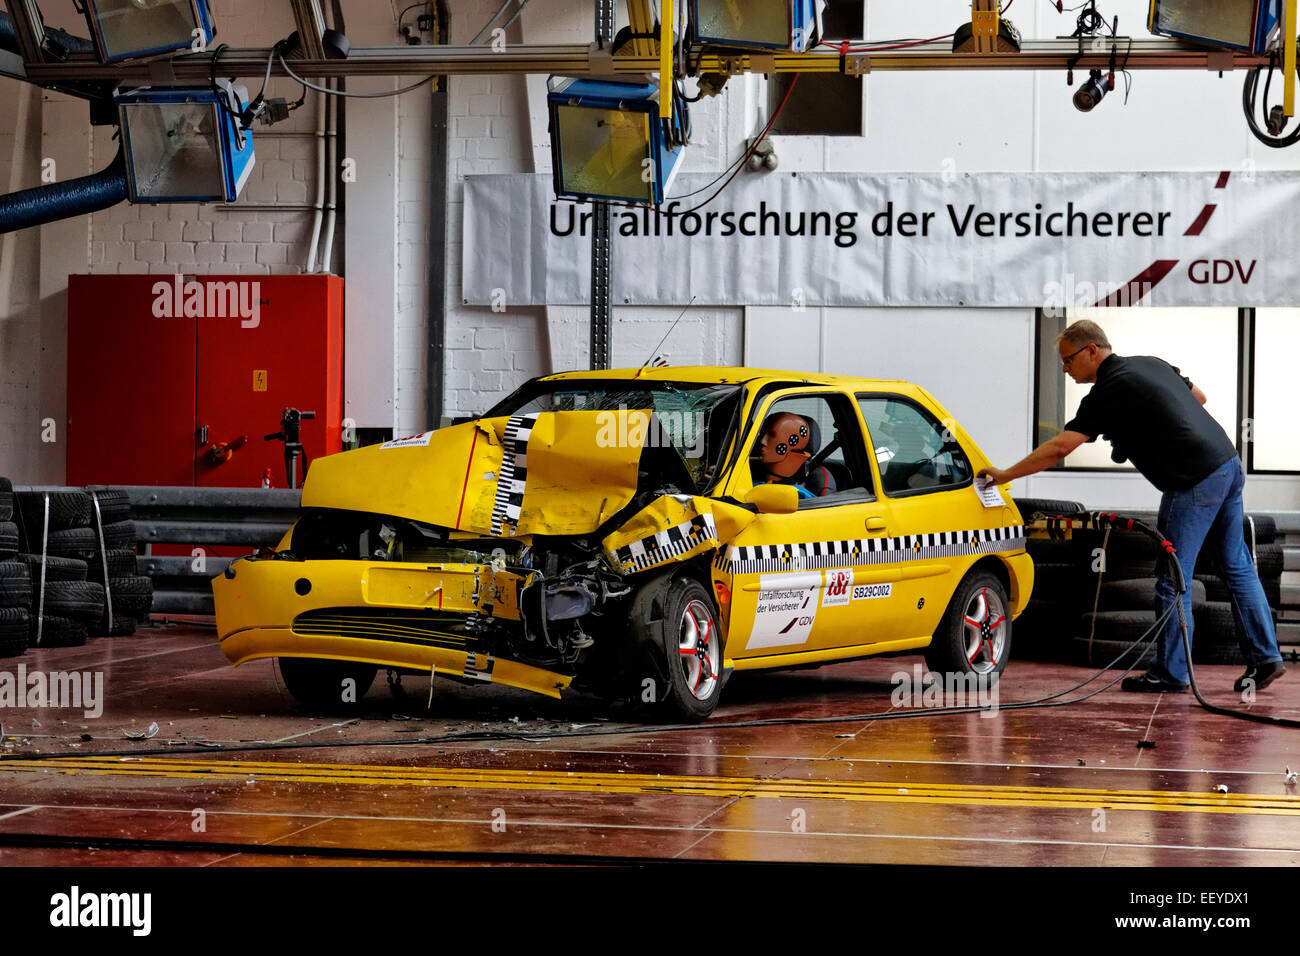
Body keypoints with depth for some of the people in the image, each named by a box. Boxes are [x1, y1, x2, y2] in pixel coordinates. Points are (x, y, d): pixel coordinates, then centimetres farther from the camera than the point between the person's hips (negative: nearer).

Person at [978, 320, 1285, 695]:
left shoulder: (1109, 390, -11)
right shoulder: (1150, 364, 15)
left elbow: (1059, 448, -15)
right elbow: (1199, 397, 28)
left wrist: (1005, 475, -10)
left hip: (1196, 480, -9)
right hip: (1230, 465, 9)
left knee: (1174, 578, -1)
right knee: (1237, 566, 13)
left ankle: (1170, 672, 5)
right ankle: (1264, 657, 14)